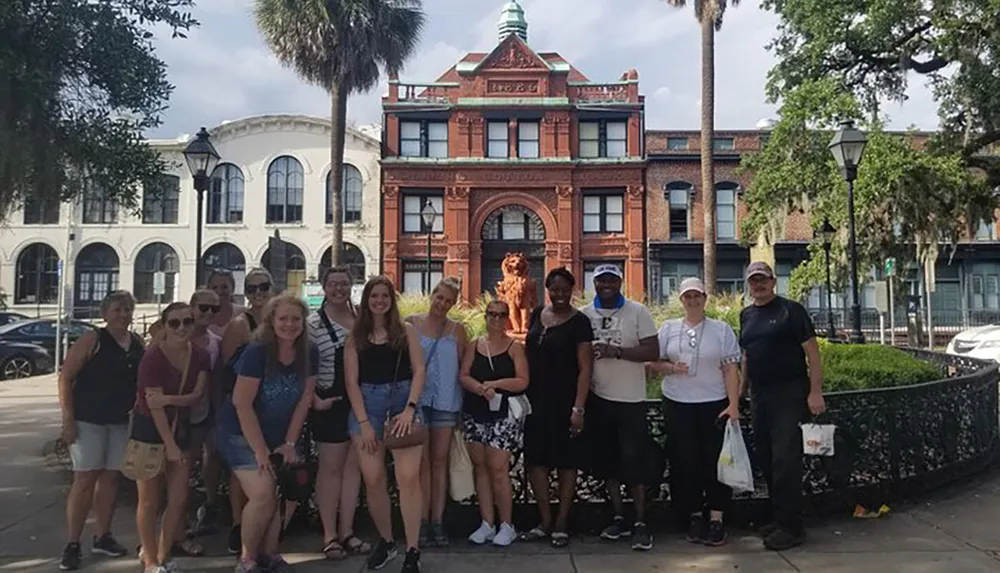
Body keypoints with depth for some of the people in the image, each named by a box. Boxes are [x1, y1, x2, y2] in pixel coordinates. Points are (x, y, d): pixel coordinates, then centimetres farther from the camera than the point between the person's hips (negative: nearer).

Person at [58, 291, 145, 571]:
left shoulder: (138, 344, 6)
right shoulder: (92, 340, -9)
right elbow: (65, 378, -11)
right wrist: (68, 419, -15)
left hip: (121, 421, 5)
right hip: (88, 420, -5)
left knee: (110, 477, 12)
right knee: (85, 479, -3)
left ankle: (103, 537, 24)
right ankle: (73, 544, 6)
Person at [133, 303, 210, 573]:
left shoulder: (200, 356, -4)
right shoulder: (153, 357, -20)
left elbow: (197, 395, -7)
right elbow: (155, 406, -21)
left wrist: (168, 399, -26)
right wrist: (170, 445, -20)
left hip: (181, 428, 5)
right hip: (150, 429, -5)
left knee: (179, 499, 6)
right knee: (150, 500, 2)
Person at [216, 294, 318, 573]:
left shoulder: (309, 353, -8)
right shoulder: (257, 352, -23)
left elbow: (304, 399, -1)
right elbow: (242, 404, -21)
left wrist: (289, 443, -3)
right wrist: (260, 451, -18)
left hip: (278, 436, 5)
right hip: (241, 434, -5)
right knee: (262, 494, -17)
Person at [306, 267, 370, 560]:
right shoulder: (314, 323, -10)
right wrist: (315, 401, -15)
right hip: (331, 404, -5)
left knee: (353, 466, 10)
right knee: (331, 468, 5)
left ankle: (347, 531, 20)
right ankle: (329, 535, 15)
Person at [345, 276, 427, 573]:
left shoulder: (407, 331, 7)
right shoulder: (356, 336, 8)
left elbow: (419, 370, 1)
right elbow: (351, 381, 3)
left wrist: (410, 409, -11)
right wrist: (364, 422, -6)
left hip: (403, 402, -1)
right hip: (367, 405, 1)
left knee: (408, 477, -11)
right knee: (373, 479, 0)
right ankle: (386, 542, 21)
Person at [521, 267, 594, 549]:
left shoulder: (579, 322, -7)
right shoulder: (537, 314, 8)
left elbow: (585, 368, -11)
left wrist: (578, 409, -19)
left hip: (564, 402, -5)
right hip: (536, 400, 5)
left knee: (566, 462, 4)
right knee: (535, 460, 6)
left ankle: (561, 524, 16)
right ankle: (545, 520, 20)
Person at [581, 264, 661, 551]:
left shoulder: (638, 312, -4)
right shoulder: (585, 314, 4)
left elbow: (653, 352, -11)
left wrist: (615, 350, -21)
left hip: (630, 399, -3)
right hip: (598, 398, 4)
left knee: (634, 460, -2)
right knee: (606, 460, 10)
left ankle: (641, 524, 8)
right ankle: (619, 519, 22)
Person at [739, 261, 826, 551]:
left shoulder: (791, 310, -5)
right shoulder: (746, 315, 14)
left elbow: (812, 351, -8)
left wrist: (815, 392, -15)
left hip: (789, 393, -7)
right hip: (759, 395, 7)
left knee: (785, 459, -8)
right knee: (765, 459, 12)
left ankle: (790, 526, -1)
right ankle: (775, 516, 25)